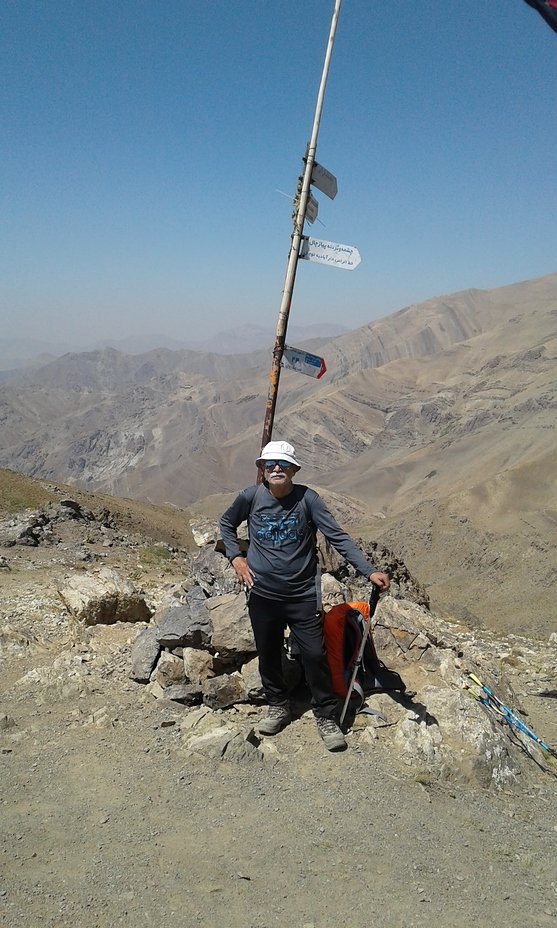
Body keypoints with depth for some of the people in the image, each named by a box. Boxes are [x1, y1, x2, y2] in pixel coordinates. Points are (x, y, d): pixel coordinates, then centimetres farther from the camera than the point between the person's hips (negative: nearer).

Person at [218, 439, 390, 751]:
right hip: (262, 595, 2)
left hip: (303, 596, -2)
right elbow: (226, 524, 12)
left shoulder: (307, 498, -14)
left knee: (315, 656, 2)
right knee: (268, 655, 16)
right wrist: (236, 557, -2)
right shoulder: (250, 497, -8)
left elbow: (338, 537, -17)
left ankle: (326, 717, 23)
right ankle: (278, 707, 40)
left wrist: (370, 570, -26)